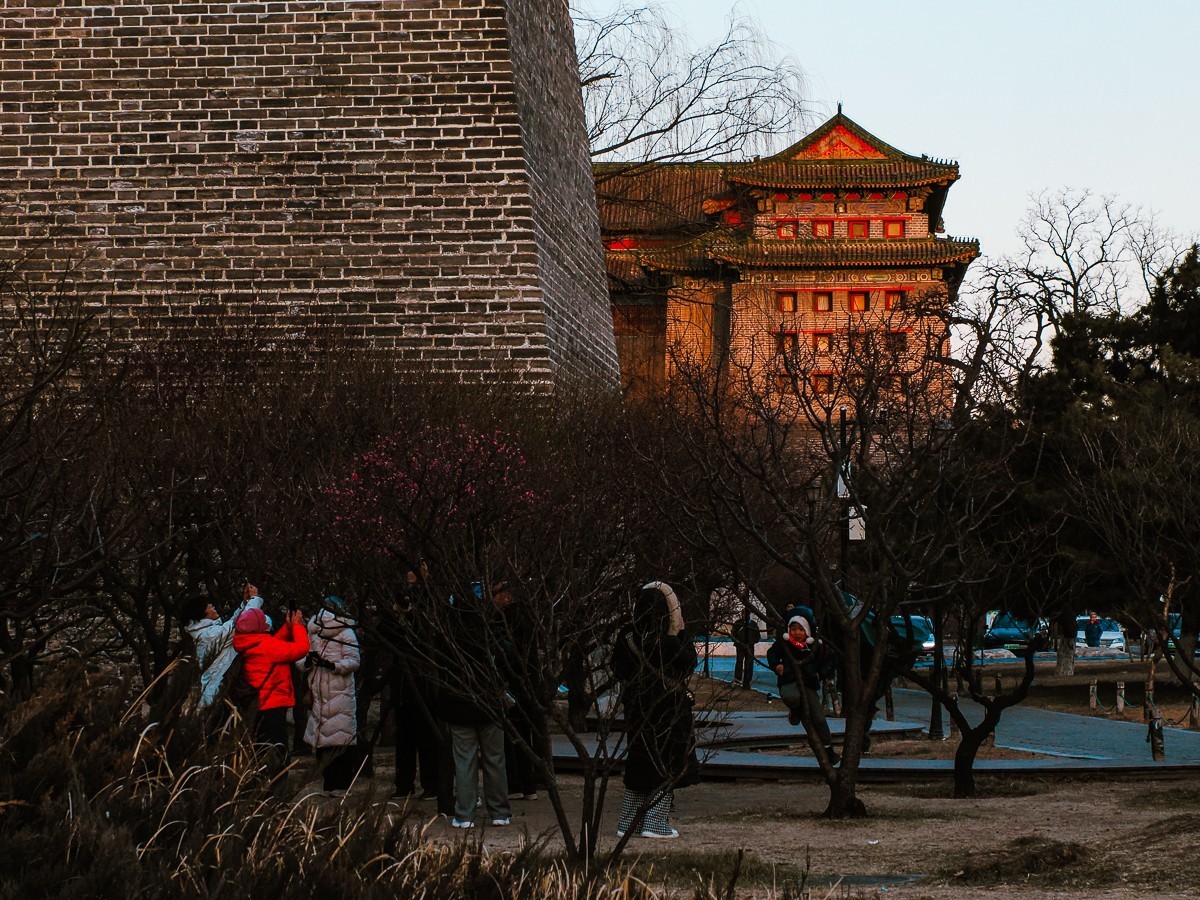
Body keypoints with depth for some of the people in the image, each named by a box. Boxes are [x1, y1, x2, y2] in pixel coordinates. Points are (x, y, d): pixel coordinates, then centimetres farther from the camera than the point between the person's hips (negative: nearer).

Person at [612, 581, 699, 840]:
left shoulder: (626, 637, -5)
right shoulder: (666, 643, -22)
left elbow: (617, 669, 5)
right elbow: (689, 661, -8)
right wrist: (682, 633, -2)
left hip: (635, 707, 6)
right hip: (668, 710, -6)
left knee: (639, 764, 17)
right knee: (666, 768, 5)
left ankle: (628, 823, 19)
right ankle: (656, 824, 1)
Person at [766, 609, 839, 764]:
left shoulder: (816, 646, 0)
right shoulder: (783, 643, 0)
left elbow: (831, 660, 14)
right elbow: (772, 653, 17)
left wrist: (821, 674, 1)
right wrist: (776, 665, -1)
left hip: (809, 684, 1)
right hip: (789, 682, -1)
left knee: (819, 718, -3)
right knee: (790, 697, -39)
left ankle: (828, 750, 12)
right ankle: (795, 711, -1)